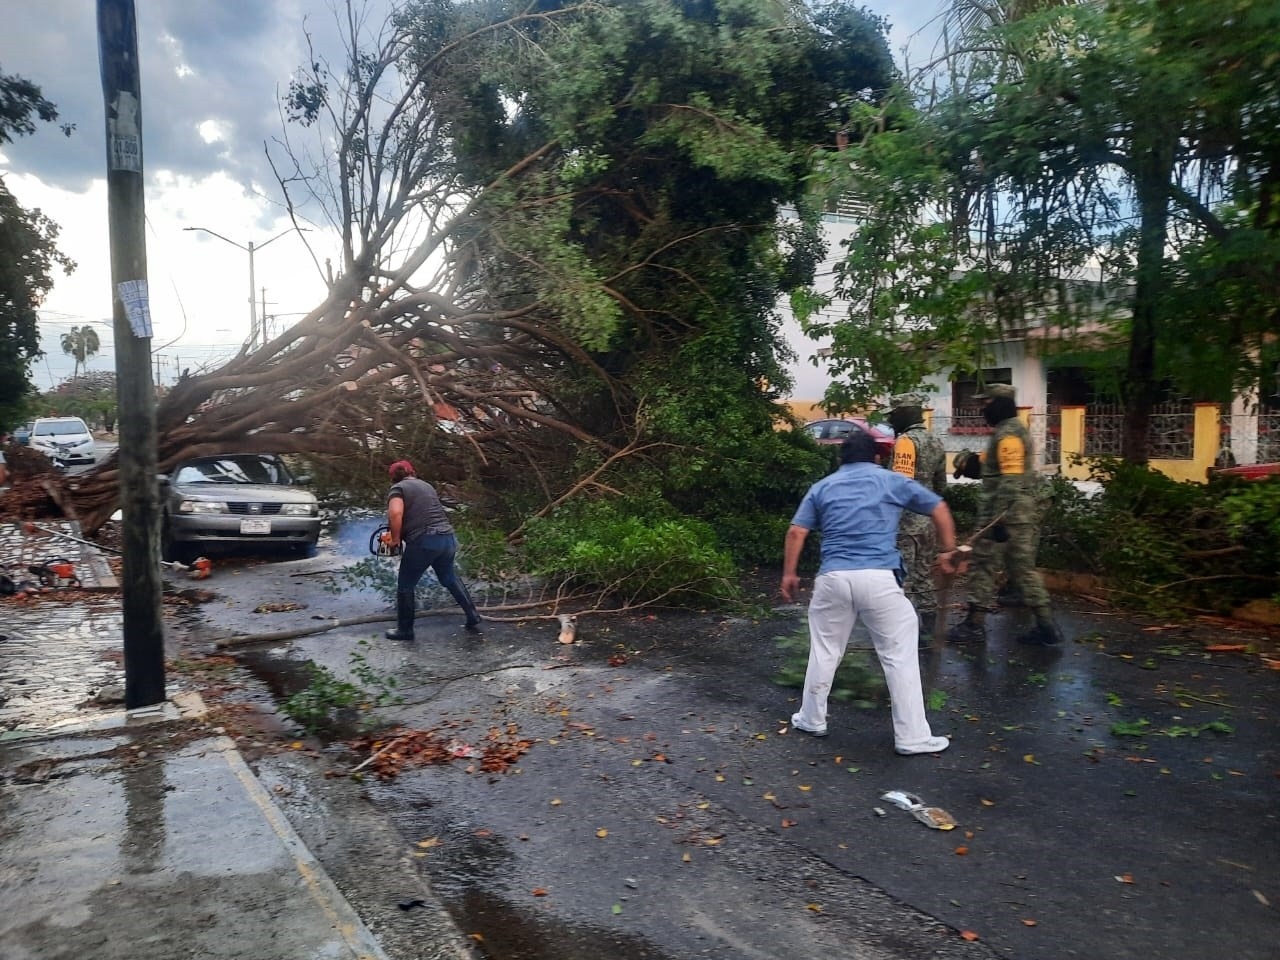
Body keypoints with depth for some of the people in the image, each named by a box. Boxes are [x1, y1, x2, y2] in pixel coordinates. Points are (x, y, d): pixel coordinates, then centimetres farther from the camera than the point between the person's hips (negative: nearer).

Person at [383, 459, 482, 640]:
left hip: (423, 542, -6)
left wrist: (395, 539, -5)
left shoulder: (397, 488, 2)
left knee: (405, 586, 13)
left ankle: (404, 630, 22)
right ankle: (474, 620, 27)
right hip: (448, 538, 6)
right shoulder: (427, 486, 22)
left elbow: (396, 513, -18)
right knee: (450, 579, 26)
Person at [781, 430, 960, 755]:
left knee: (824, 651, 16)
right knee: (900, 655, 6)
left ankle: (812, 720, 29)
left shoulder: (822, 487, 17)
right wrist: (947, 551, 27)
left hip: (833, 578, 2)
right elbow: (940, 509, 18)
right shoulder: (892, 481, 14)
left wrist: (789, 574, 17)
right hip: (879, 578, -2)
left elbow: (796, 532, 10)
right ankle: (912, 737, 9)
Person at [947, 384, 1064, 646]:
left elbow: (1011, 481, -23)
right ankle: (1046, 626, 14)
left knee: (984, 565, -1)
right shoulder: (1014, 429, 16)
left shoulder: (1007, 434, -16)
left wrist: (999, 518, -26)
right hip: (1022, 513, 10)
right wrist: (977, 462, 8)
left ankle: (975, 625, 7)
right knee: (1023, 568, 12)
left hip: (1006, 514, -10)